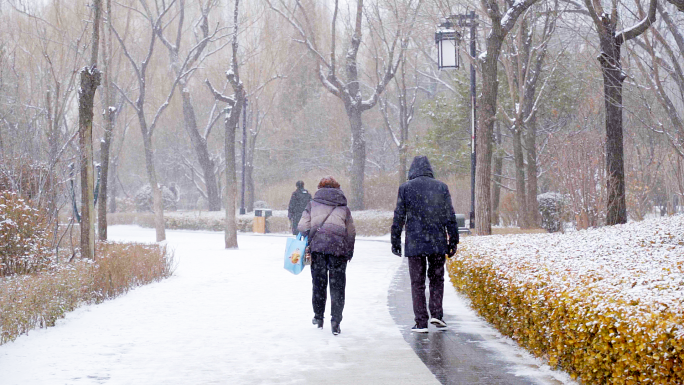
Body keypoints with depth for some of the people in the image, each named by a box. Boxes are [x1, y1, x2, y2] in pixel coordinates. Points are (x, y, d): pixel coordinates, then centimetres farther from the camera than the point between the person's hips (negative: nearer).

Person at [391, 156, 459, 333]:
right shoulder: (441, 187, 3)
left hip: (414, 244, -1)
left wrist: (395, 241, 5)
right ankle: (436, 313, 2)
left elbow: (399, 217, -2)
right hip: (438, 244, 1)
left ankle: (421, 322, 4)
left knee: (417, 283, 5)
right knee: (437, 279, 17)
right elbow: (450, 217, 3)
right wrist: (453, 241, 9)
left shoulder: (405, 188, -1)